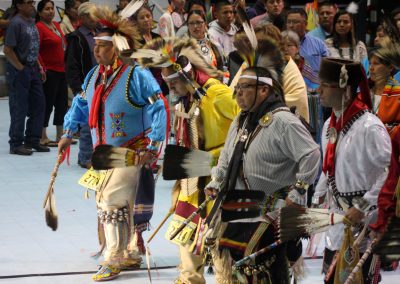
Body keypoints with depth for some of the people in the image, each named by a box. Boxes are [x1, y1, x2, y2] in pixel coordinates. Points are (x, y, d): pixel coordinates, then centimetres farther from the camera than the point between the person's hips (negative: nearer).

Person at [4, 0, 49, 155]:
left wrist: (39, 67, 12)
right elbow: (7, 50, -19)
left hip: (33, 70, 9)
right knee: (19, 109, -2)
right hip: (19, 72, -9)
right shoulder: (16, 23, -15)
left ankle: (32, 140, 22)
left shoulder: (31, 22, 11)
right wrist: (21, 68, -16)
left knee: (38, 106, 12)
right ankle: (16, 144, 6)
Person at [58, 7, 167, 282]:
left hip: (130, 152, -8)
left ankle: (113, 261, -6)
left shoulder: (136, 75, -17)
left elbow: (159, 109, -18)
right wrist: (69, 133, 15)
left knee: (113, 202, -13)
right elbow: (81, 104, 21)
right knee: (105, 201, 14)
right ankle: (130, 255, 27)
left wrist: (153, 146, -21)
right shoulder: (95, 75, 7)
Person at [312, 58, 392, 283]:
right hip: (338, 218, 8)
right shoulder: (330, 125, 7)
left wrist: (362, 207, -19)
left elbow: (391, 172, -21)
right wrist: (317, 201, 16)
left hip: (363, 222, -8)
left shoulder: (369, 127, -19)